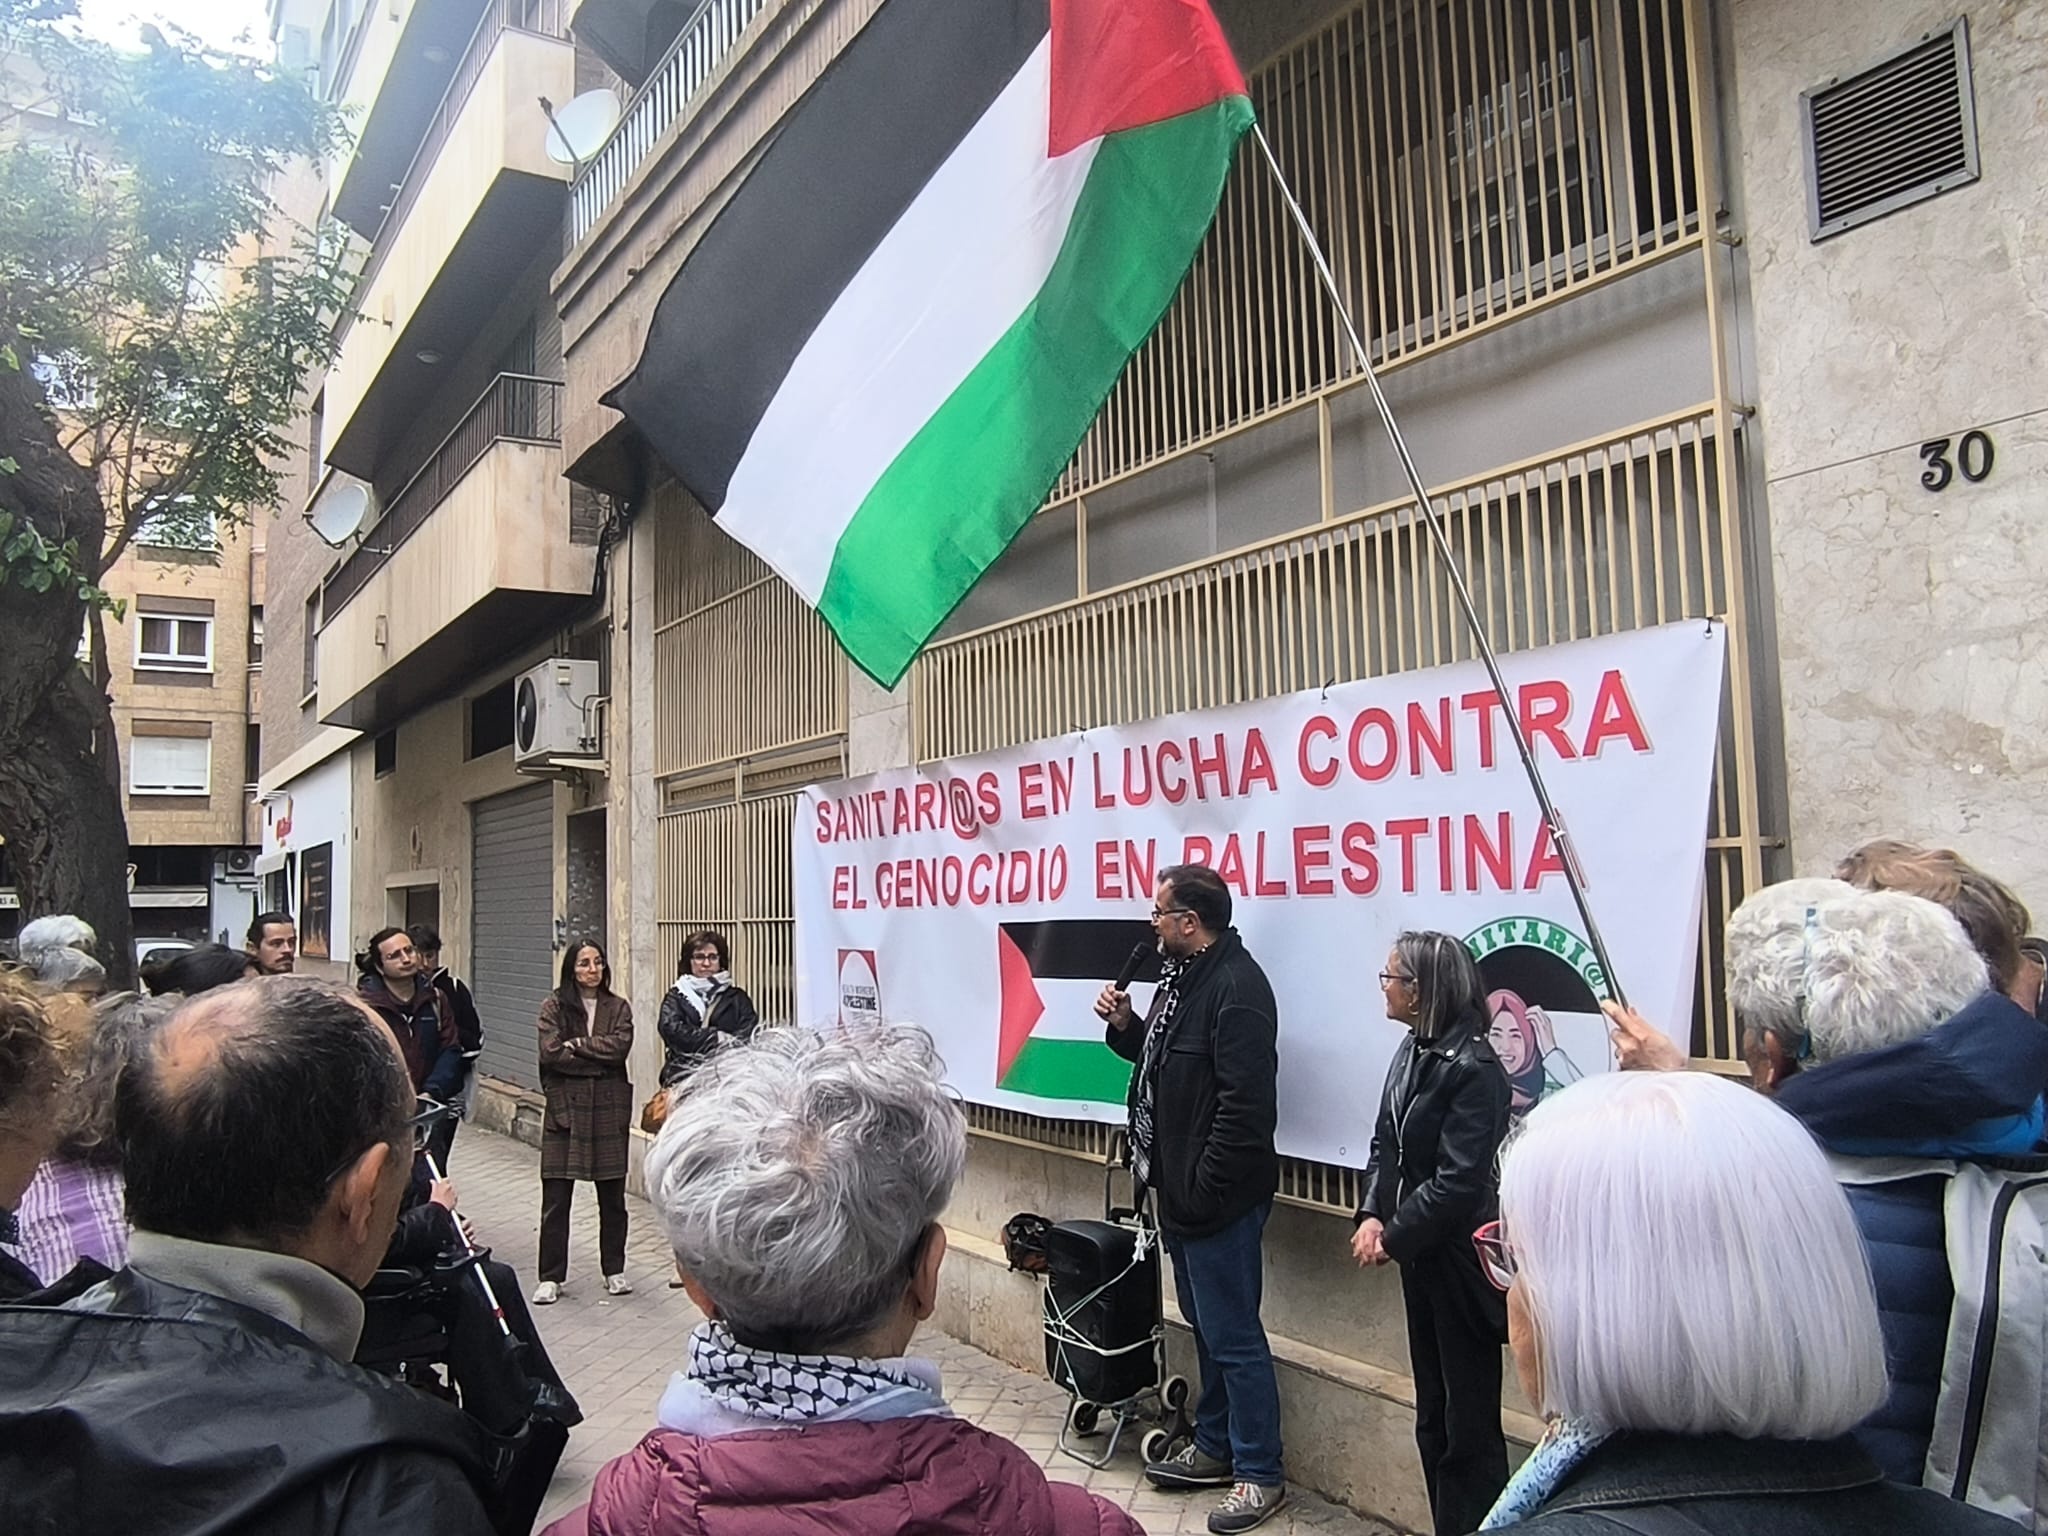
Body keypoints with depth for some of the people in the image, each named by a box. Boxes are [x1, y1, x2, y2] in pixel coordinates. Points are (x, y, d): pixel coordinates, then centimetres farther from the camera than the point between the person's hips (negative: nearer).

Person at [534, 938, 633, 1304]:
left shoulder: (618, 1007, 7)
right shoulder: (554, 1006, 2)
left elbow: (621, 1045, -10)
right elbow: (550, 1052, -11)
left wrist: (577, 1045, -12)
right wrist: (599, 1059, -9)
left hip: (609, 1109, 2)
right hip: (565, 1108, -2)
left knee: (613, 1196, 10)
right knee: (555, 1197, 0)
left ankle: (614, 1270, 23)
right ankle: (550, 1277, 10)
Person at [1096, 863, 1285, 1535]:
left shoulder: (1236, 985, -20)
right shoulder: (1182, 976, 11)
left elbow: (1247, 1102, -25)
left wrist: (1206, 1186, -23)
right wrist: (1125, 1026, 3)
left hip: (1219, 1195, -10)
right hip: (1180, 1188, 10)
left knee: (1233, 1335, 1)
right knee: (1206, 1325, 21)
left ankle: (1260, 1474, 16)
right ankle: (1214, 1446, 36)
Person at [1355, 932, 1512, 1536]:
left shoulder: (1472, 1068, -21)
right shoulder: (1413, 1050, 4)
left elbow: (1459, 1183, -23)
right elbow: (1387, 1144, 8)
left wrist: (1394, 1238, -15)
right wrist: (1372, 1216, -5)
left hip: (1460, 1265, -9)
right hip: (1421, 1258, 9)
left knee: (1468, 1424, 5)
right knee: (1432, 1416, 20)